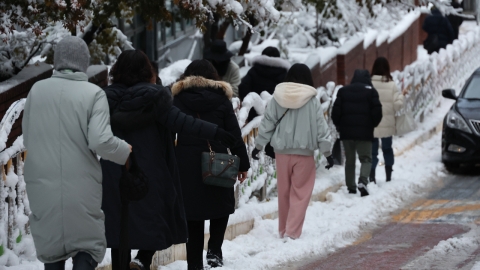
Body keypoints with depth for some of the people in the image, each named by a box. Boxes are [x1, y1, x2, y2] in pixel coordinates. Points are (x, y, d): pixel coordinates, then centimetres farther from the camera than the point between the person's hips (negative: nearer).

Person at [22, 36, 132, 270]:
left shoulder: (37, 90, 2)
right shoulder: (93, 93, -8)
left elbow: (27, 139, 9)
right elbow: (100, 142, -17)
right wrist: (126, 152, 0)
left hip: (43, 187, 3)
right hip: (81, 187, -3)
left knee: (50, 249, 12)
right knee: (87, 246, 8)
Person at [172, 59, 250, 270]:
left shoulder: (178, 99, 4)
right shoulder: (221, 99, 1)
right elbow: (234, 134, 0)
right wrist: (242, 163, 5)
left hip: (186, 165, 1)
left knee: (192, 214, 8)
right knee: (222, 205, 17)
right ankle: (214, 250, -2)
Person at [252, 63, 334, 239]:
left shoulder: (278, 97, 0)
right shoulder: (312, 100, -5)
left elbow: (267, 123, 3)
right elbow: (321, 128, -3)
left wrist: (258, 146, 13)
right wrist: (327, 152, 3)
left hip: (282, 152, 3)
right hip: (304, 152, -3)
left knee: (284, 192, 13)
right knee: (300, 193, 2)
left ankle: (283, 231, 20)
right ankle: (292, 232, -6)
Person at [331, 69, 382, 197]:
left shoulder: (343, 91, 7)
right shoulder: (371, 91, -1)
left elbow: (336, 111, 3)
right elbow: (377, 111, -6)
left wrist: (339, 126, 16)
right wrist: (373, 124, 11)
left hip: (346, 132, 3)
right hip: (364, 132, -3)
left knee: (349, 160, 13)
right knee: (366, 159, 2)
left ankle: (351, 187, 12)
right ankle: (363, 181, -22)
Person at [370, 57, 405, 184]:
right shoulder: (392, 85, -9)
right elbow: (398, 103, -12)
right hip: (387, 124, 2)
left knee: (372, 151, 7)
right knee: (387, 148, 20)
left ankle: (372, 178, -1)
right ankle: (389, 176, 23)